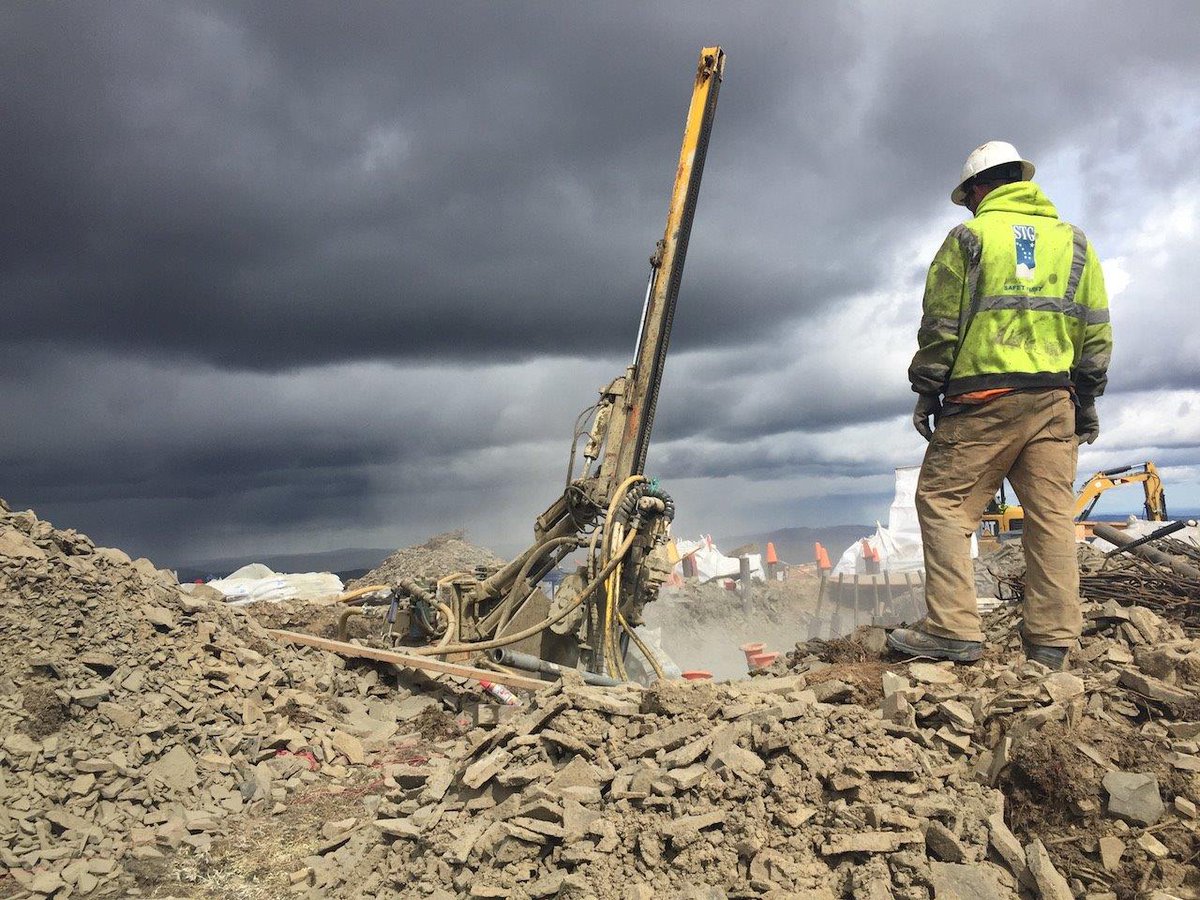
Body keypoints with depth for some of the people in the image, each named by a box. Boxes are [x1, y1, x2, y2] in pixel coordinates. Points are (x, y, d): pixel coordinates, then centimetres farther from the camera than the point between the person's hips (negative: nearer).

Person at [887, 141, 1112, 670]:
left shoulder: (969, 238, 3)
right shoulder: (1074, 242, 16)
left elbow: (940, 327, -2)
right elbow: (1095, 333, 14)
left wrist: (926, 393, 4)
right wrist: (1087, 401, 18)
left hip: (984, 397, -5)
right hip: (1055, 399, 5)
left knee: (943, 502, -1)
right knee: (1052, 515, 4)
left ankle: (953, 630, -9)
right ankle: (1052, 639, 5)